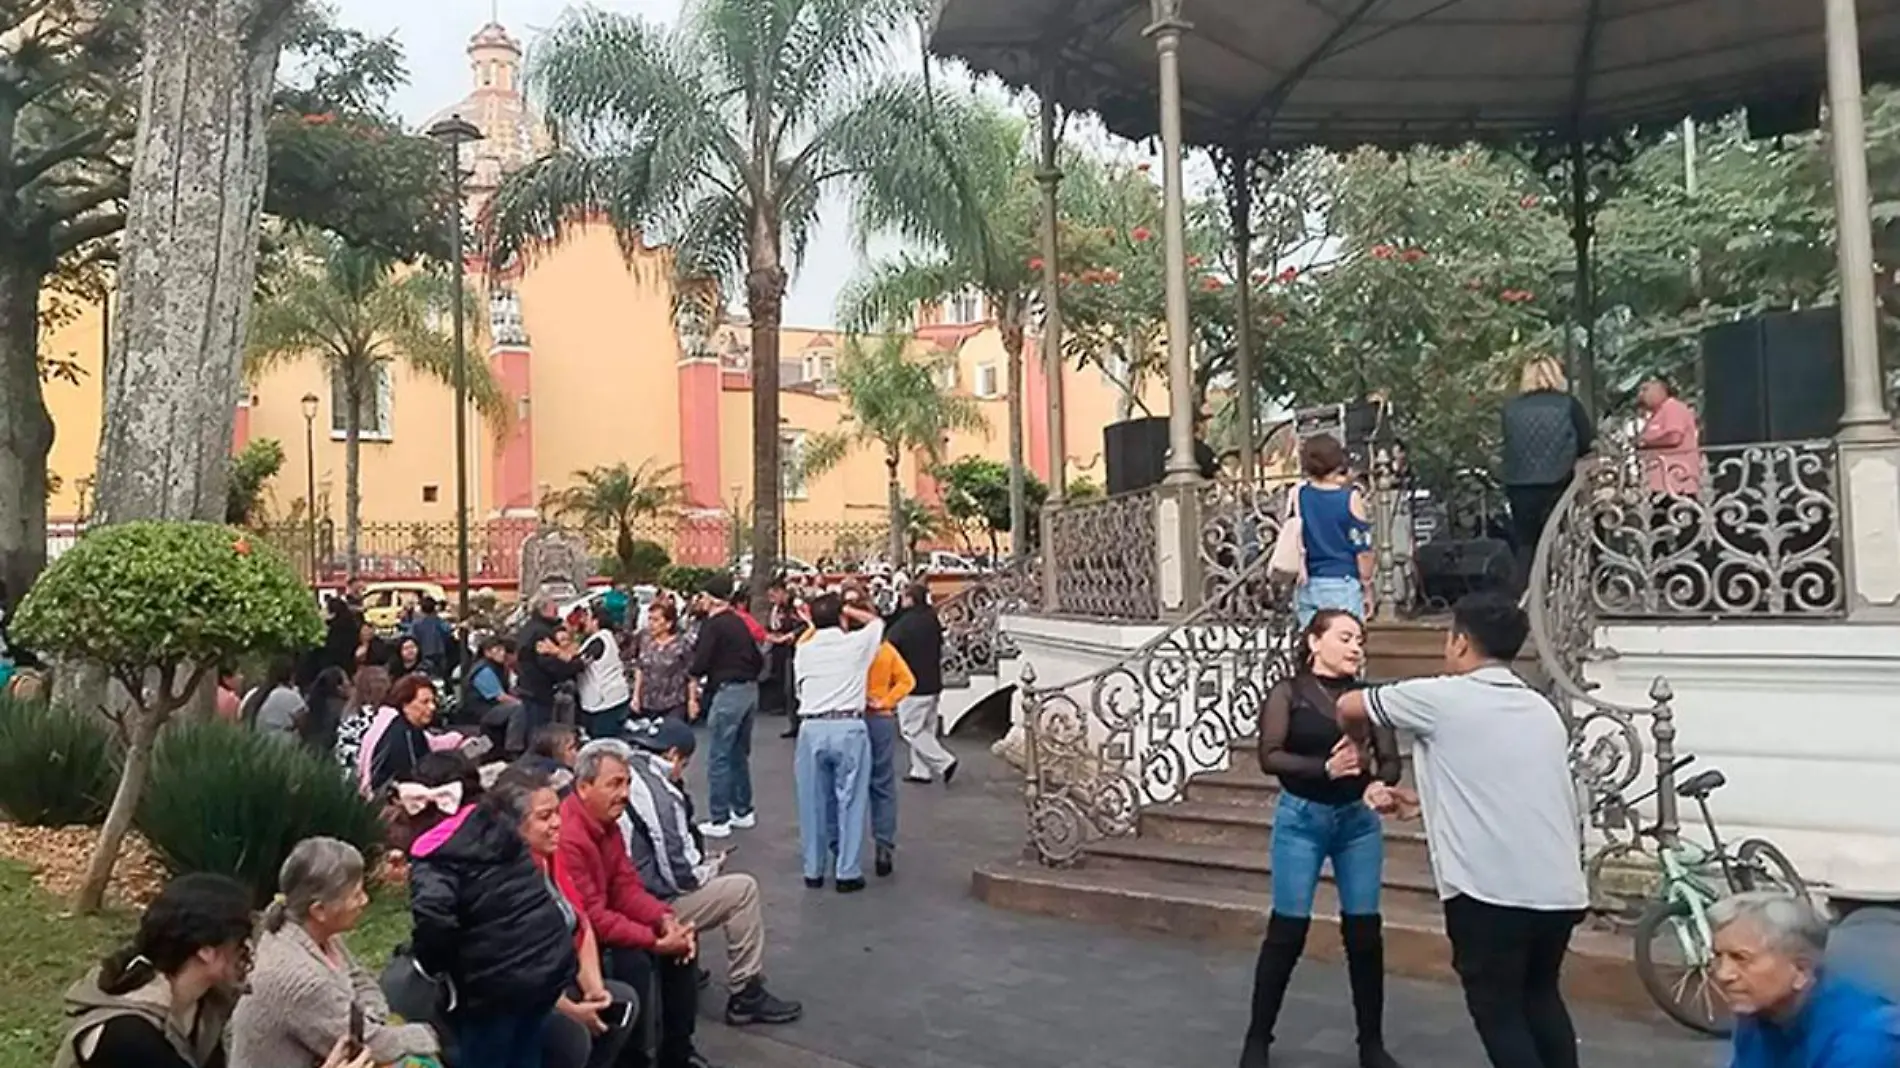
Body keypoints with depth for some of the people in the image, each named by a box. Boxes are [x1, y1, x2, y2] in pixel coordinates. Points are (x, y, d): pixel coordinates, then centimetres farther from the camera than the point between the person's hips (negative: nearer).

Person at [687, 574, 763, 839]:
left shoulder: (712, 625, -10)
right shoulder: (739, 622, 13)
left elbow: (699, 666, -13)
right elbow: (758, 660, 15)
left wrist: (691, 671, 7)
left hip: (728, 693, -8)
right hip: (750, 690, 8)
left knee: (719, 758, -2)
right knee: (740, 754, 18)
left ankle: (718, 820, 0)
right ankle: (743, 811, 25)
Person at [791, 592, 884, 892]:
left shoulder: (804, 650, 8)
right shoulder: (857, 643, 3)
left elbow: (801, 689, 14)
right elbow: (876, 621, 22)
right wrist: (846, 609, 24)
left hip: (812, 728, 2)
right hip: (849, 727, -2)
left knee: (813, 801, 10)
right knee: (850, 801, 5)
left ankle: (813, 870, 19)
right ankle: (848, 873, 8)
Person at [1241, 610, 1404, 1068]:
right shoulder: (1289, 692, -3)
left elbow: (1390, 759, -1)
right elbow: (1269, 756, -12)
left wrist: (1381, 785, -24)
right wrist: (1326, 767, -27)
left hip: (1359, 820, 3)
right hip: (1301, 819, -3)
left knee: (1364, 931, 4)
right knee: (1288, 929, 0)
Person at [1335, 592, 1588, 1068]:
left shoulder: (1442, 698, -3)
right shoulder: (1543, 709, 15)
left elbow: (1348, 706, 9)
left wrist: (1359, 742, 30)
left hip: (1489, 889, -6)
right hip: (1561, 889, 6)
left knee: (1499, 1012, 7)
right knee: (1541, 997, 25)